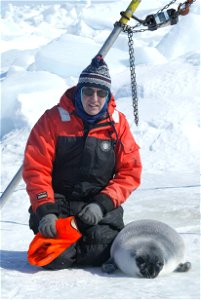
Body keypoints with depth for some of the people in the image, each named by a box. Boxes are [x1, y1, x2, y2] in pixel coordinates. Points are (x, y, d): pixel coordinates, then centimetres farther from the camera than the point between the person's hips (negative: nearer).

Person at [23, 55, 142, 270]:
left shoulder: (118, 123, 0)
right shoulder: (53, 119, -7)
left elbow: (130, 171, -1)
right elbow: (35, 168, -8)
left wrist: (103, 204, -14)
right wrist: (45, 211, -19)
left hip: (100, 203, 2)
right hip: (58, 202, -1)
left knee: (101, 254, -21)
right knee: (57, 258, -20)